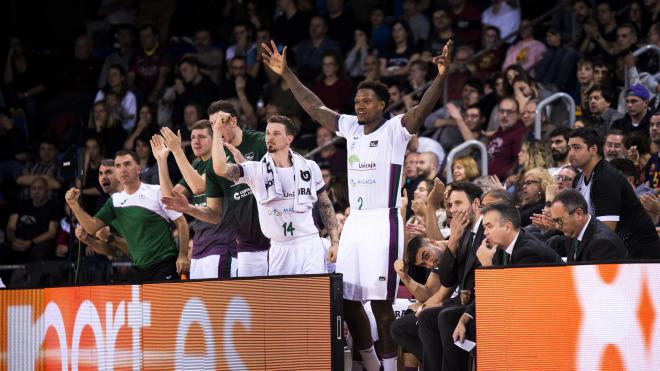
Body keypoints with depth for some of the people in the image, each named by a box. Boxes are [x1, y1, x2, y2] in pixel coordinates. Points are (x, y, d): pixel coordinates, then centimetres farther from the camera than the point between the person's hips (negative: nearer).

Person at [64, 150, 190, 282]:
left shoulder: (156, 192, -4)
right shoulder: (114, 201, 10)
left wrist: (183, 256, -11)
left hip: (165, 264, -5)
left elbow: (181, 222, -3)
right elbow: (92, 227, 6)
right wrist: (73, 204, -6)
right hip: (140, 269, 5)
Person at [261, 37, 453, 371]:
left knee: (380, 302, -7)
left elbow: (424, 108, -20)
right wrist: (287, 74, 20)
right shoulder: (350, 127, 12)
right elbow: (314, 107, 20)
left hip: (383, 223, -7)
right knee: (347, 300, 7)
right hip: (354, 222, 7)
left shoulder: (395, 130, -5)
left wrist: (441, 77, -37)